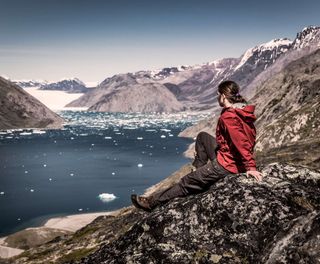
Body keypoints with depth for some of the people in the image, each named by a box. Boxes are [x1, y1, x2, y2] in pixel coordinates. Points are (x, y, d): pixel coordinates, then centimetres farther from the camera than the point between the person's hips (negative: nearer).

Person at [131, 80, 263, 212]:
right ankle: (200, 170, 26)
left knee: (186, 182, 1)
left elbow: (242, 143, -30)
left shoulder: (228, 117, -24)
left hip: (225, 165, -9)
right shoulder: (241, 110, 4)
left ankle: (152, 202, 13)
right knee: (202, 136, 24)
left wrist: (251, 167, -30)